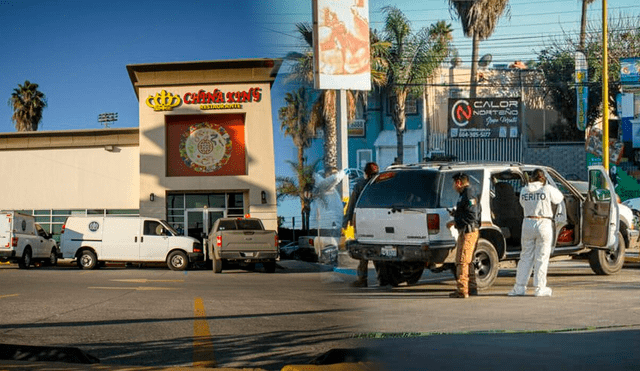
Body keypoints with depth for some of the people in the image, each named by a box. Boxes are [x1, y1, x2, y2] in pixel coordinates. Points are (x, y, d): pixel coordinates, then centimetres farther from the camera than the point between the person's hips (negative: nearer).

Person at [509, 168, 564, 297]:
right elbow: (559, 198, 8)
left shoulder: (524, 190, 3)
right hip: (544, 224, -3)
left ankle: (520, 287, 10)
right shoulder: (548, 189, -7)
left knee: (526, 256, 11)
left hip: (528, 224, 3)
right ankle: (540, 288, 5)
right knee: (541, 258, 3)